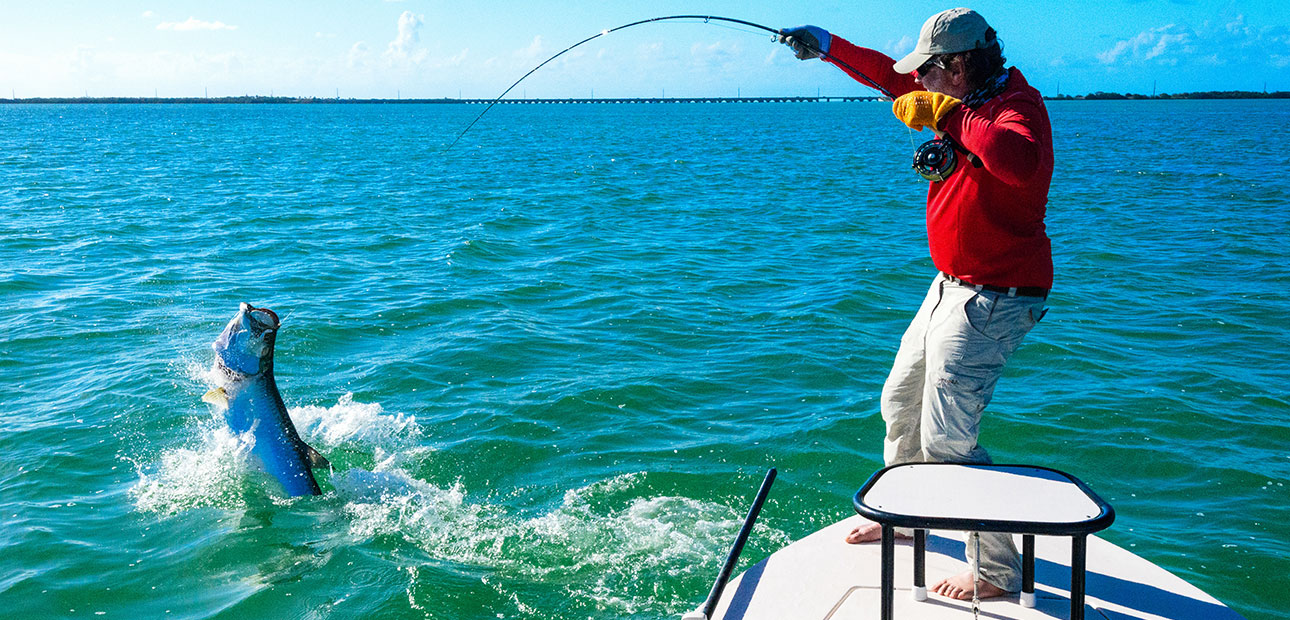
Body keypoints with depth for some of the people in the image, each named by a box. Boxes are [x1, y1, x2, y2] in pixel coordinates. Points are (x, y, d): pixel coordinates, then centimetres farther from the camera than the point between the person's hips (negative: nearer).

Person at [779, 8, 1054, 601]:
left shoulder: (1018, 104, -20)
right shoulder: (968, 99, 8)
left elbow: (1020, 163, -43)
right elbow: (891, 76, 22)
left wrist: (950, 115, -33)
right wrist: (828, 46, 19)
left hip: (994, 297, -11)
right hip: (952, 285, 11)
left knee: (944, 437, -14)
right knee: (900, 401, 23)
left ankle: (998, 572, -1)